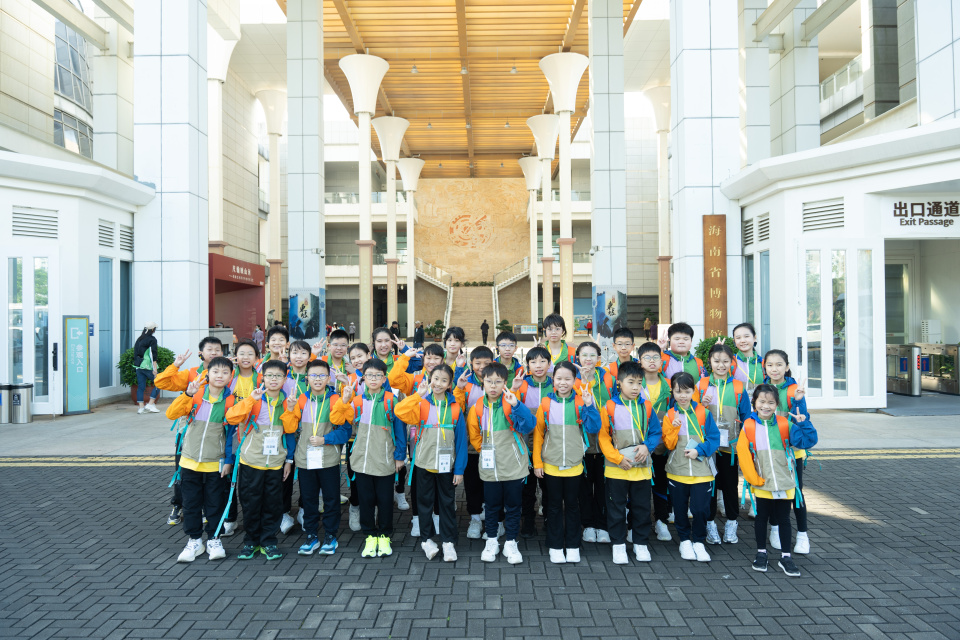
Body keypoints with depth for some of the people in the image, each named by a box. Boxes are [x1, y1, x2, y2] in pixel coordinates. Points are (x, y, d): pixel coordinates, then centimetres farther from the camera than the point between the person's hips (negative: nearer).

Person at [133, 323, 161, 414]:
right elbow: (153, 355, -13)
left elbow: (136, 353, 16)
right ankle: (150, 404, -2)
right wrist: (155, 369, -15)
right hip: (147, 366, -7)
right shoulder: (152, 339, -7)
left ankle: (141, 407, 7)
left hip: (139, 366, 7)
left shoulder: (139, 339, 13)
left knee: (141, 386, 9)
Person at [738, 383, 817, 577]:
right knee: (761, 517, 13)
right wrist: (753, 478, -7)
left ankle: (785, 557, 22)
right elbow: (742, 453, -6)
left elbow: (807, 441, -6)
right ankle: (761, 552, 29)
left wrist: (803, 423, -18)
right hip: (761, 484, -1)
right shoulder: (749, 426, -6)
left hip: (785, 483, 1)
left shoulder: (785, 425, -3)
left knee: (784, 519, 10)